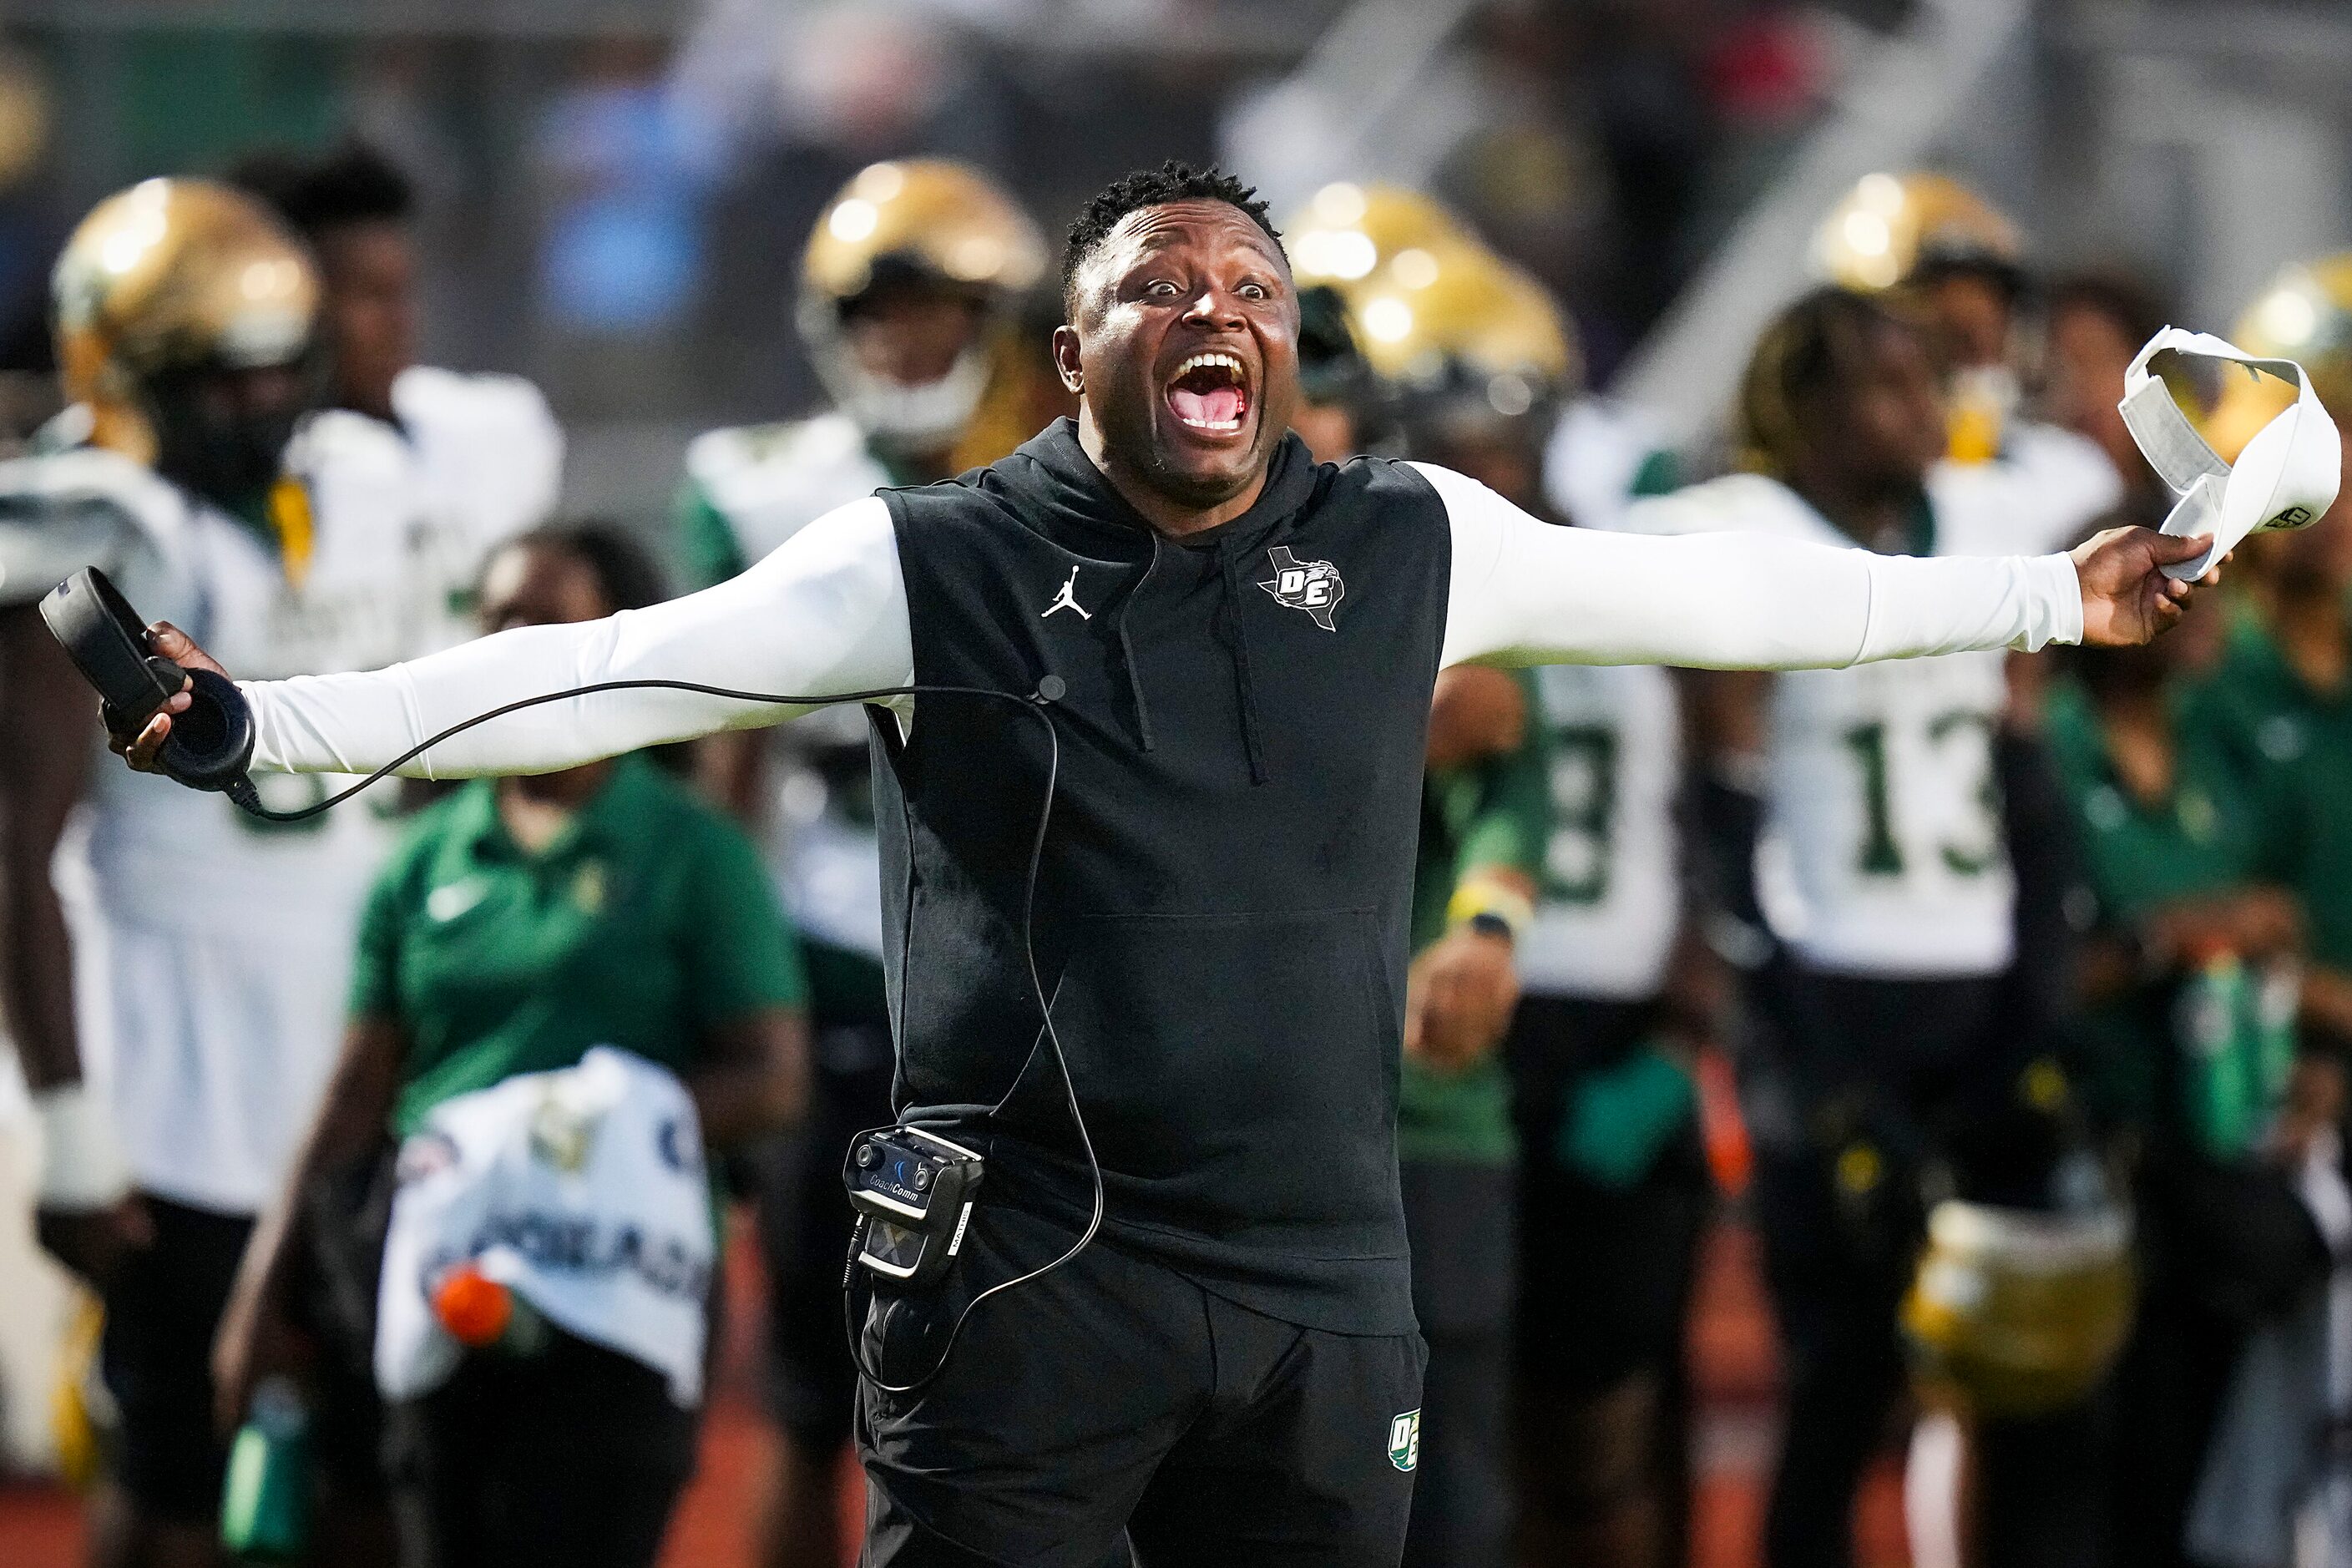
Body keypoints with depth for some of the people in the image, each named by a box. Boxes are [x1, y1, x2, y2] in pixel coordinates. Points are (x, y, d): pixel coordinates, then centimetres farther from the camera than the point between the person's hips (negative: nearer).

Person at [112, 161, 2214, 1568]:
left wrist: (2060, 600, 18)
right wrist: (273, 722, -18)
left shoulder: (1412, 550, 8)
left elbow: (1730, 595, 16)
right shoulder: (936, 567, 0)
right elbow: (603, 675, -6)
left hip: (1326, 1295, 3)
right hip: (1029, 1276, -3)